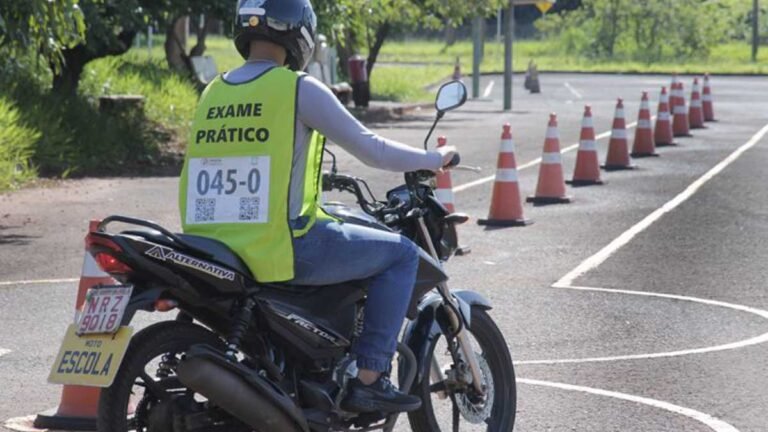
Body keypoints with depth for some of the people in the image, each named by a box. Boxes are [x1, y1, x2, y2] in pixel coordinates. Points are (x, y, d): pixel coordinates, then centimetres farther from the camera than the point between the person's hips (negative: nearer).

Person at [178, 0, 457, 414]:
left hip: (211, 251, 7)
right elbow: (370, 148, -4)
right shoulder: (300, 89, -7)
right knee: (401, 254, 8)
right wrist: (435, 158, 13)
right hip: (285, 247, -7)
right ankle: (367, 378, 3)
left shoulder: (212, 93, 13)